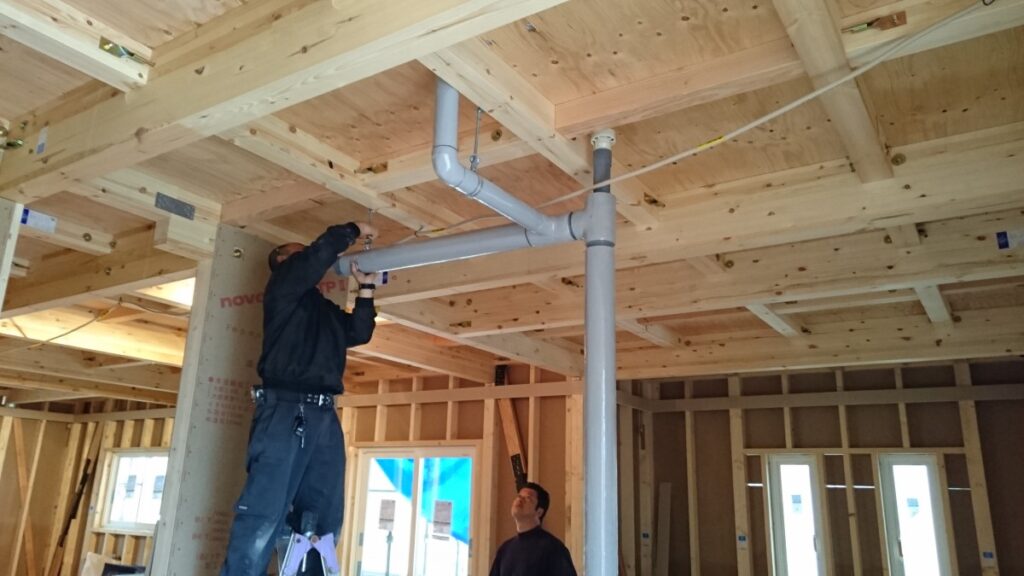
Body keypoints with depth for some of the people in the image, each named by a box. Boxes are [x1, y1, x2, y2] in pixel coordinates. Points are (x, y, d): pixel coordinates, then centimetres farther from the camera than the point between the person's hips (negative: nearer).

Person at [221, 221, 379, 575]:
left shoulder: (324, 308, 28)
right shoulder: (283, 283, 8)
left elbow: (360, 333, 24)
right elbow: (321, 252, -5)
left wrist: (366, 288, 20)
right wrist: (353, 230, 9)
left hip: (324, 416, 7)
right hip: (285, 410, -7)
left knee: (324, 521, 3)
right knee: (264, 516, -13)